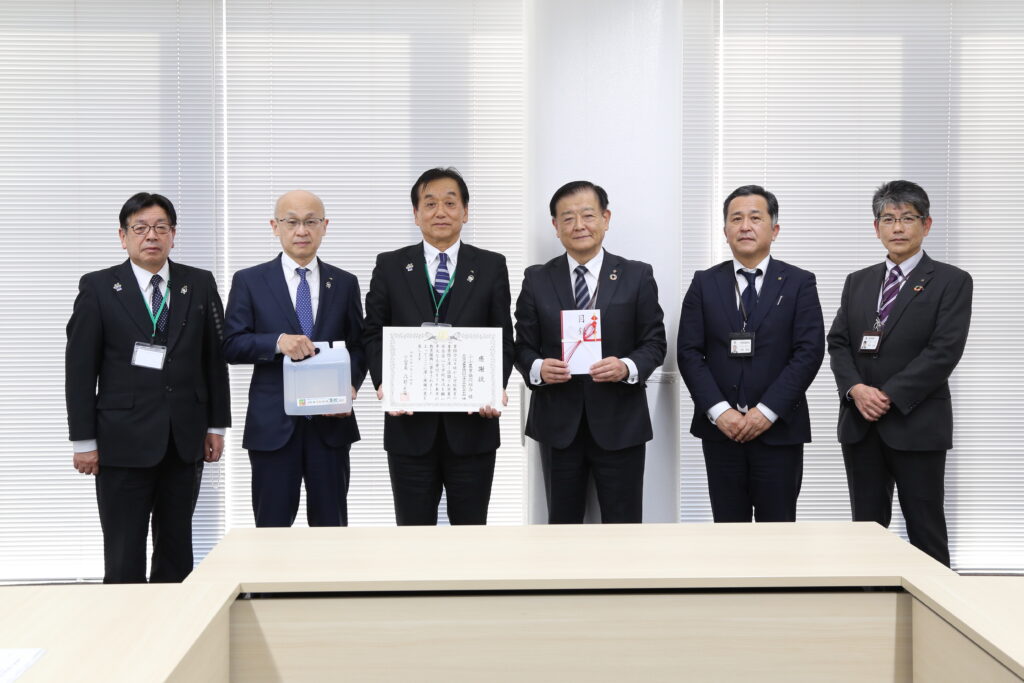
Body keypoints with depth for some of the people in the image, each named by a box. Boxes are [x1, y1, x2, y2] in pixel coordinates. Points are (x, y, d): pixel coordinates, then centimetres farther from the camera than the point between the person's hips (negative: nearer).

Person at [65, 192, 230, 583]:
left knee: (176, 551, 12)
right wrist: (83, 440, -5)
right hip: (123, 441, -2)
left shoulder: (200, 285, 6)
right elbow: (79, 368, -2)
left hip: (185, 440, 3)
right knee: (124, 556, 2)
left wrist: (217, 426, 6)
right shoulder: (98, 288, -1)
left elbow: (215, 358, 8)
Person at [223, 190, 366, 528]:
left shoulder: (344, 283, 9)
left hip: (331, 423, 2)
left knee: (331, 526, 8)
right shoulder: (249, 281, 3)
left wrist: (351, 385, -9)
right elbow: (232, 346, -2)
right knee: (272, 528, 6)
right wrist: (277, 342, -20)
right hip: (273, 424, -1)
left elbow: (358, 346, 11)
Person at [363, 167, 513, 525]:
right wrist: (383, 384, -12)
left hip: (472, 422, 0)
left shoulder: (492, 267, 5)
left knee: (471, 526, 11)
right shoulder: (390, 266, 6)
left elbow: (503, 339, 4)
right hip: (410, 423, 0)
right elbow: (374, 334, 5)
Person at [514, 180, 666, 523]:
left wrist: (628, 367, -19)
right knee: (562, 523, 13)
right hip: (558, 424, 1)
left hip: (620, 423, -1)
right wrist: (538, 368, -17)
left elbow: (655, 343, 1)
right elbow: (523, 347, 5)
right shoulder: (537, 279, 5)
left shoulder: (637, 276, 2)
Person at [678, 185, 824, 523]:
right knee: (728, 525, 7)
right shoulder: (704, 283, 7)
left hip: (779, 428, -1)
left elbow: (809, 351, -6)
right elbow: (689, 352, 1)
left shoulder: (799, 283, 3)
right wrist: (718, 411, -11)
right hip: (720, 427, 1)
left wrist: (767, 411, -13)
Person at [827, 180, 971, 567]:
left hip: (916, 425, -4)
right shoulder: (857, 282, 14)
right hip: (861, 425, 4)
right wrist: (855, 388, -11)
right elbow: (837, 343, 7)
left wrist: (890, 395, -16)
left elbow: (944, 351, -11)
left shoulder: (951, 282, -1)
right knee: (866, 526, 9)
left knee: (925, 530, 3)